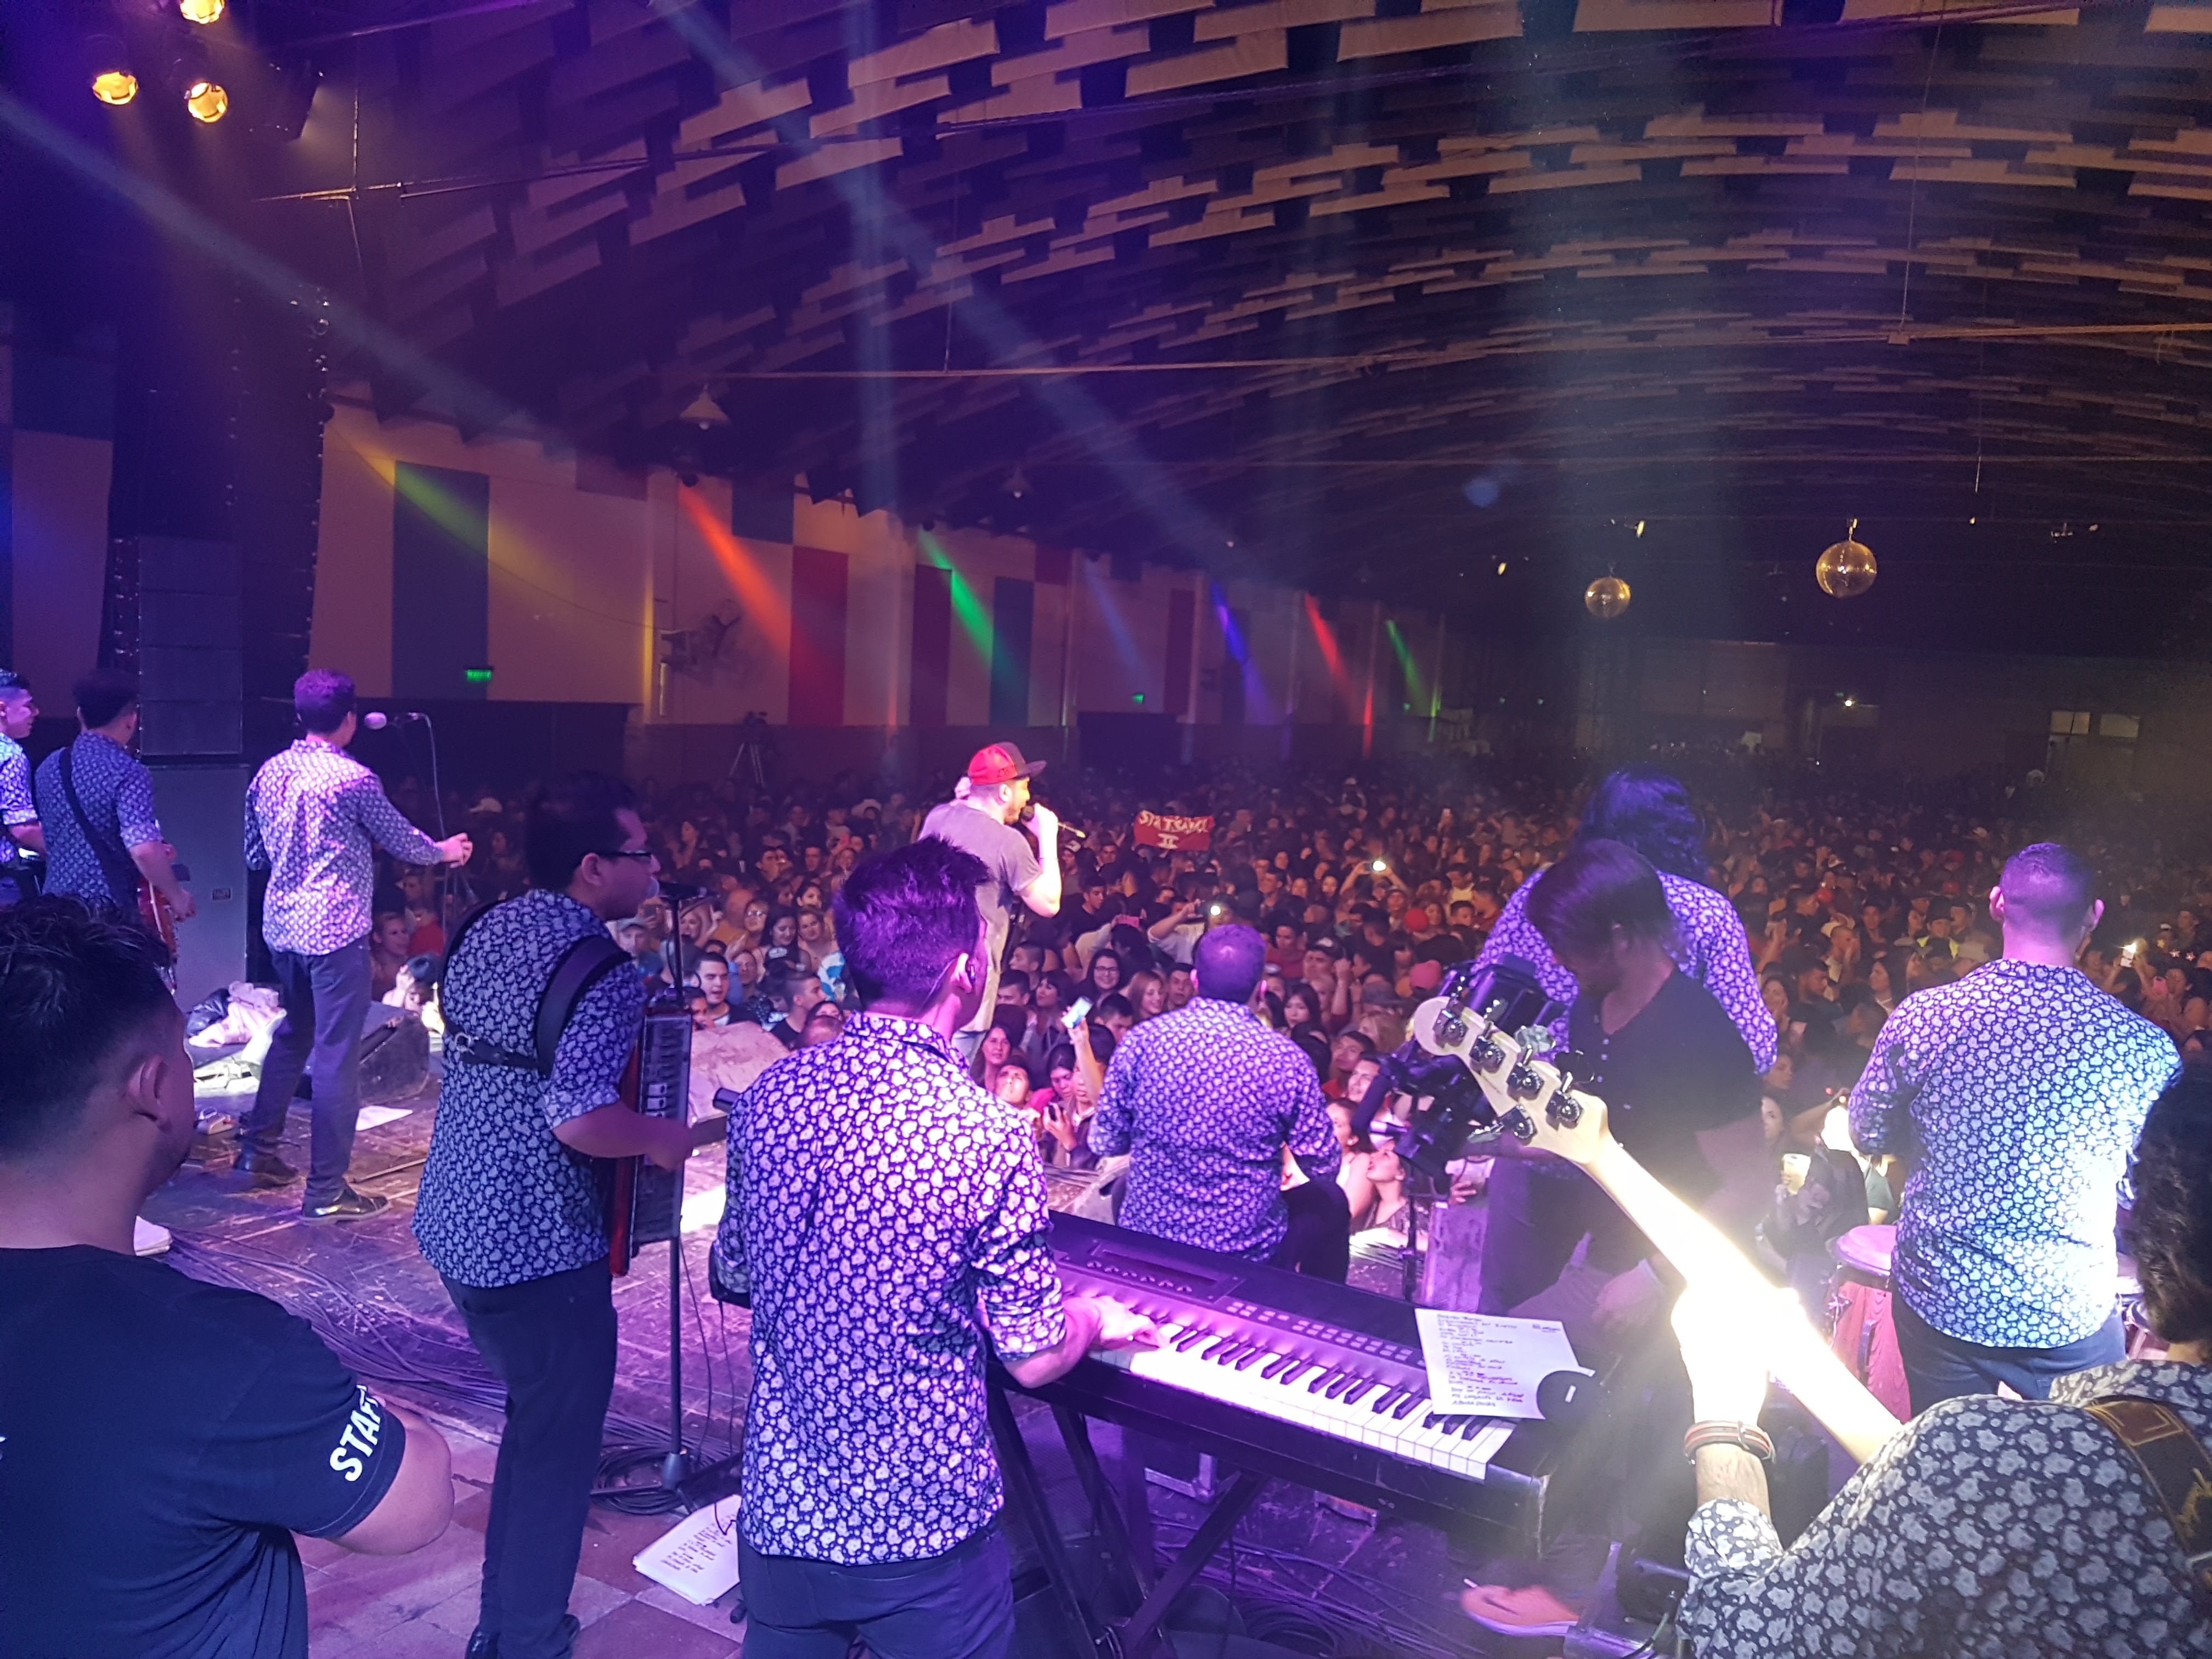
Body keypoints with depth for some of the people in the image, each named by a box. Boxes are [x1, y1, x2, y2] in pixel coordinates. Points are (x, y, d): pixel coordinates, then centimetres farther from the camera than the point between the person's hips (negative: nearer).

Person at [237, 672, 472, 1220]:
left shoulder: (268, 773, 6)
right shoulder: (353, 779, -13)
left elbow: (254, 856, 15)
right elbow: (401, 841, 0)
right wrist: (446, 850, 19)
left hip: (281, 926, 7)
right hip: (335, 930, -7)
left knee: (293, 1033, 25)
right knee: (336, 1056, -2)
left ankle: (258, 1148, 32)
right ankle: (326, 1192, 3)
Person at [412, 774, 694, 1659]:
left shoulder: (488, 928, 4)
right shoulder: (602, 972, -22)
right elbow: (579, 1120, -32)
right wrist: (664, 1138, -14)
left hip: (457, 1221, 9)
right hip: (537, 1246, -9)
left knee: (533, 1419, 25)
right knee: (558, 1446, 9)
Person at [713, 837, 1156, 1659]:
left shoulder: (769, 1095, -8)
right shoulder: (990, 1136, -24)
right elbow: (1034, 1361, -14)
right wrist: (1097, 1318, 7)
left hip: (780, 1503, 4)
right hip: (923, 1527, -4)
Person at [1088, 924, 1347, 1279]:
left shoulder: (1139, 1041, -12)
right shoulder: (1285, 1059, -17)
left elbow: (1104, 1143, -1)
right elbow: (1324, 1166, -6)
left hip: (1145, 1240, 2)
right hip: (1248, 1252, -2)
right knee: (1328, 1201, 24)